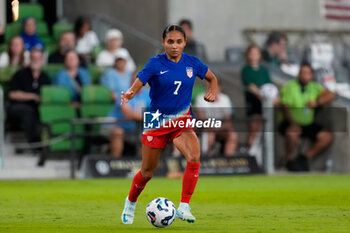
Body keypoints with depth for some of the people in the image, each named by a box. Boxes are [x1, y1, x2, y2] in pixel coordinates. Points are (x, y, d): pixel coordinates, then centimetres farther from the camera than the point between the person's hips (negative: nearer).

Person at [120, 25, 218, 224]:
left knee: (194, 157, -27)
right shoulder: (156, 64, -9)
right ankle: (131, 202, 38)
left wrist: (213, 92, -3)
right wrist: (129, 95, -37)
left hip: (182, 120, 2)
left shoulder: (192, 63, 0)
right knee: (147, 173, 8)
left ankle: (184, 207, -22)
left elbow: (212, 78, 17)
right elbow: (137, 86, -14)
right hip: (157, 121, -2)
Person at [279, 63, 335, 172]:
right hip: (291, 123, -6)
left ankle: (304, 158, 3)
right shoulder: (289, 87, -5)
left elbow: (331, 95, 3)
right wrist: (293, 124, -29)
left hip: (308, 124, 6)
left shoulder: (314, 87, 11)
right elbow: (285, 108, -14)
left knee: (327, 137, -11)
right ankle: (290, 161, -13)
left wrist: (317, 102, -15)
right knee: (292, 133, -39)